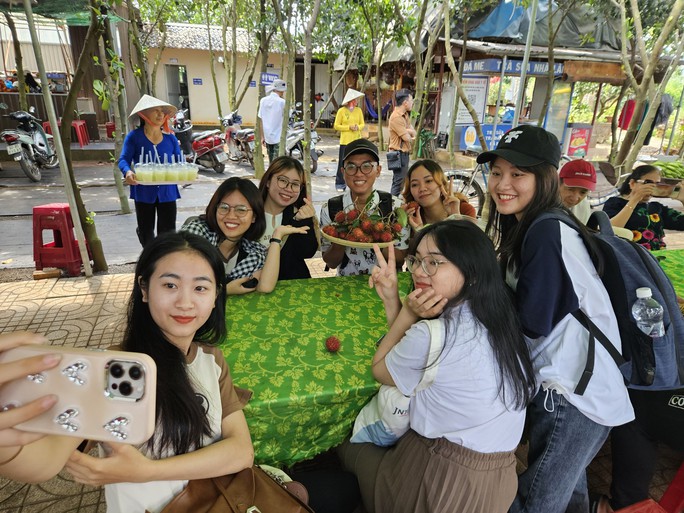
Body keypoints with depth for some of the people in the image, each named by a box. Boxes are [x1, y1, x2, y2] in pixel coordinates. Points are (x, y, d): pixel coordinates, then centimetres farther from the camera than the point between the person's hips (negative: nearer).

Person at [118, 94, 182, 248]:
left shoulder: (170, 138, 4)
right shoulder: (134, 136, -4)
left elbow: (178, 162, 3)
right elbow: (124, 159, -10)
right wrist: (128, 172, -34)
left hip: (167, 191, 2)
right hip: (144, 191, -1)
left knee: (168, 233, 5)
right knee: (146, 232, 15)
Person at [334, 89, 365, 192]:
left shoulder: (359, 110, 9)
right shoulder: (341, 111, -3)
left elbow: (362, 124, 15)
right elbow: (336, 126, -3)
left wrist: (358, 127, -8)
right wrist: (349, 127, -13)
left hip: (357, 141, 4)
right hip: (345, 141, -4)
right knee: (343, 163, -2)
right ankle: (340, 184, 7)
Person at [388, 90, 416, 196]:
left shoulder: (405, 114, 11)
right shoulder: (396, 117, -20)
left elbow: (414, 133, 5)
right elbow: (407, 138, -22)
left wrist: (407, 131, -17)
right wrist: (411, 137, 1)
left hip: (404, 152, 10)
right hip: (399, 153, -10)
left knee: (402, 180, 17)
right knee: (399, 181, -8)